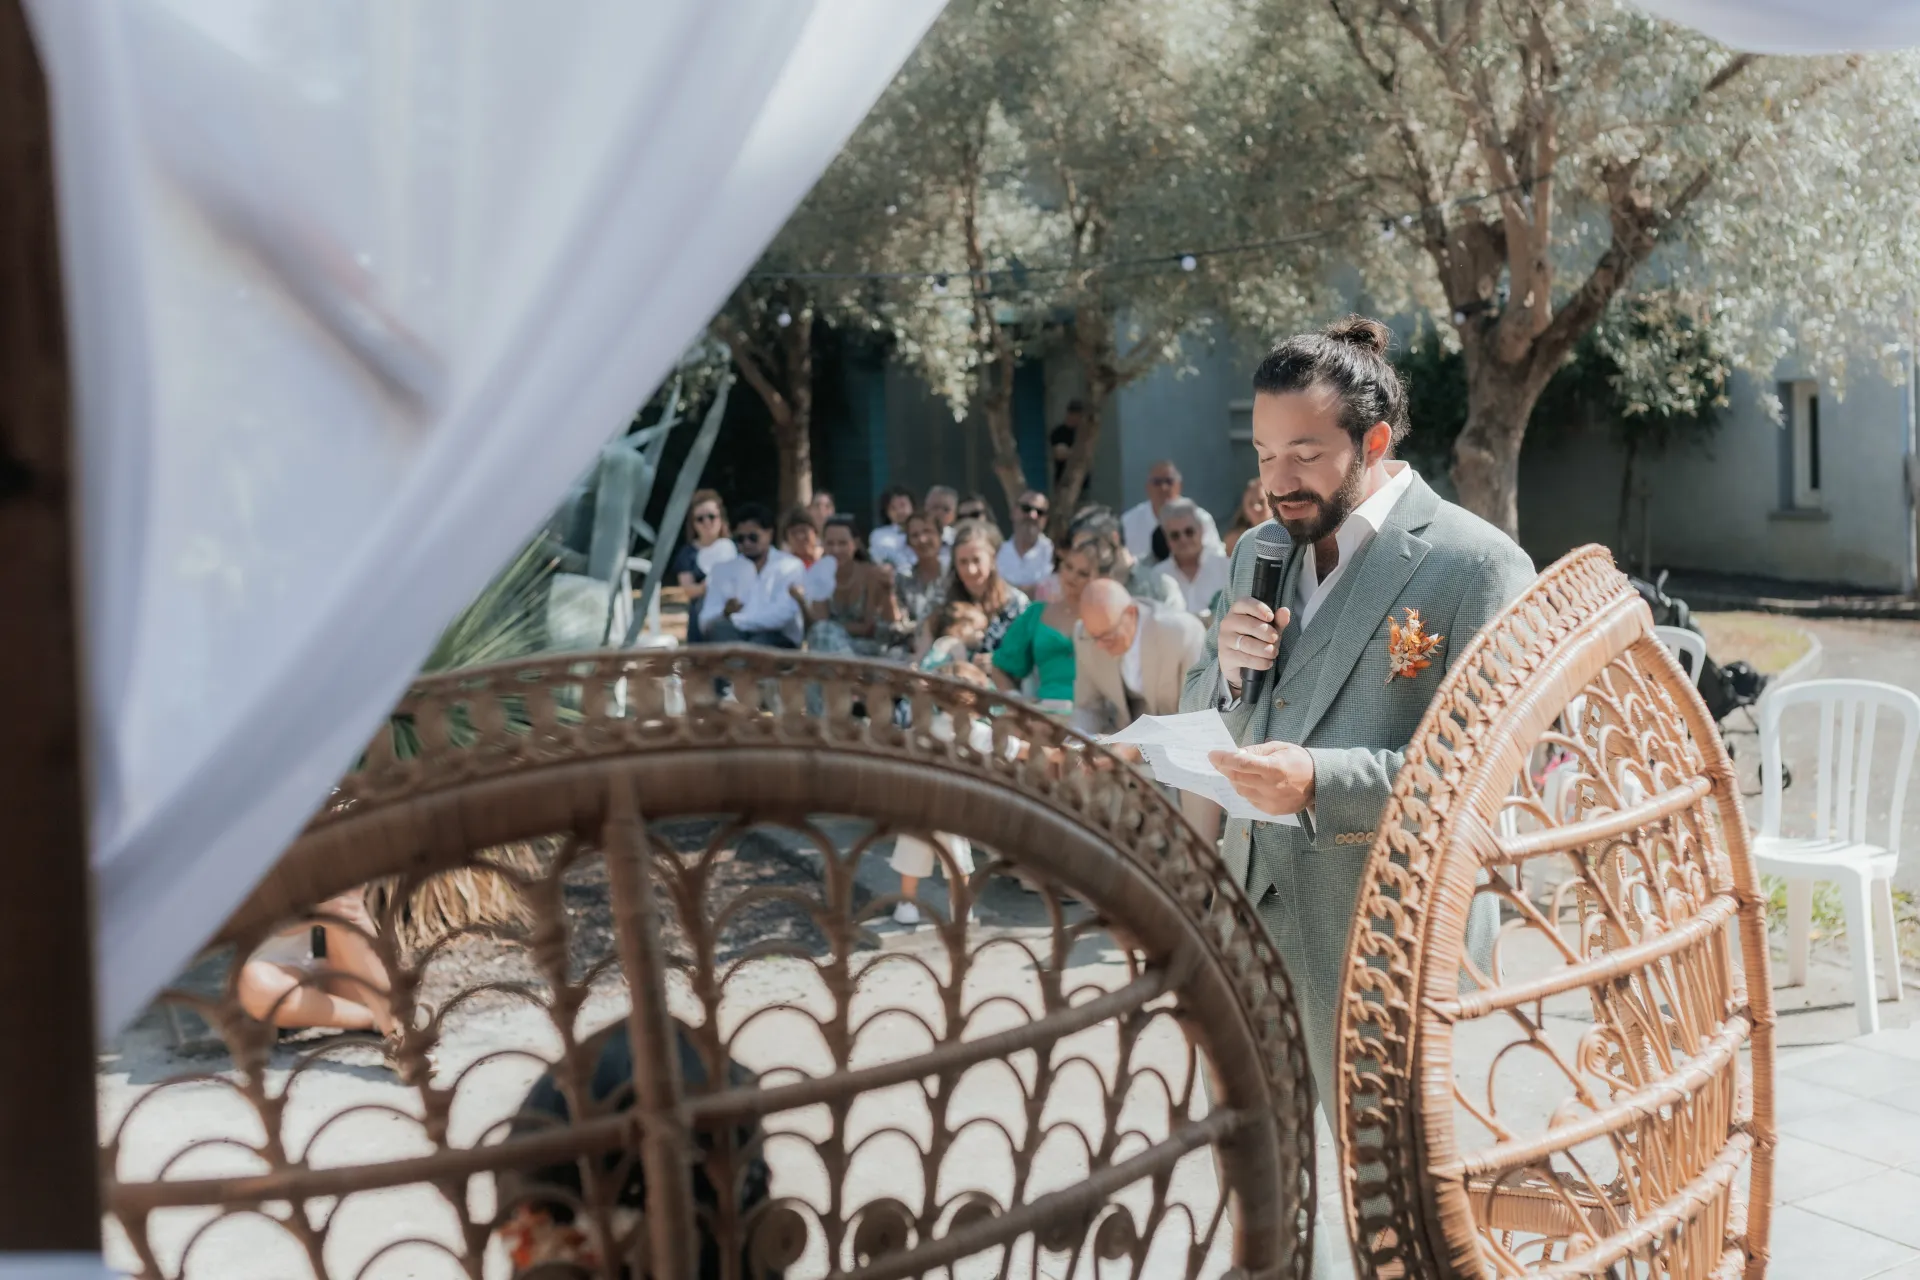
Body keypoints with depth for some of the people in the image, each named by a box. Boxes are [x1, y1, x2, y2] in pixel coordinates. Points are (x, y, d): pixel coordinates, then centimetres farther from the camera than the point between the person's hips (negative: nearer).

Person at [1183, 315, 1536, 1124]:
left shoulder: (1476, 564, -10)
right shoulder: (1259, 556, 12)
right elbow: (1202, 726, 19)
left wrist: (1322, 781, -28)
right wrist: (1228, 669, -4)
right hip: (1254, 913, 7)